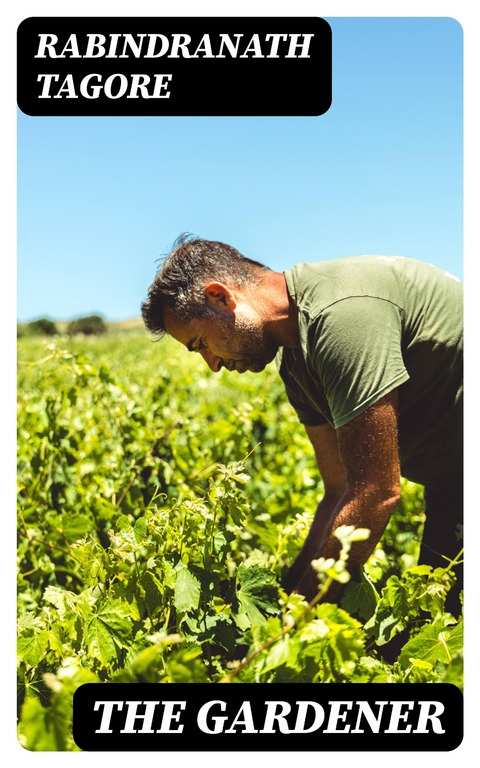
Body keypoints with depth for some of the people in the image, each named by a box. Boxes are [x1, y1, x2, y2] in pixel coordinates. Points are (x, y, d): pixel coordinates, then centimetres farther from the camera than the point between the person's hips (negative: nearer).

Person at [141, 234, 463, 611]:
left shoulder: (342, 313, -28)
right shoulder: (295, 359, 4)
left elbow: (375, 494, -29)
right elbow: (342, 493, 4)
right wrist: (289, 591, -4)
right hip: (449, 478, 9)